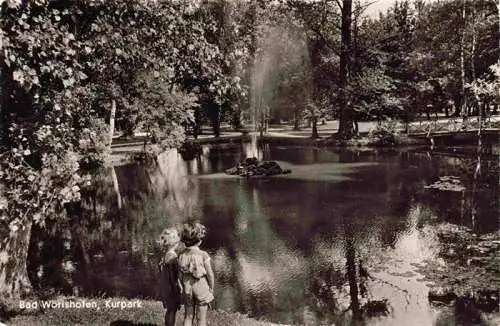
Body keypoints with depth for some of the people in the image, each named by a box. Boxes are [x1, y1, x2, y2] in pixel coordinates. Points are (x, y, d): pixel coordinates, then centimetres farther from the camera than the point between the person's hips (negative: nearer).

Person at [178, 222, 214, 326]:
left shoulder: (182, 255, -6)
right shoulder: (203, 255, -17)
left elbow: (180, 275, 0)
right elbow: (210, 274, -11)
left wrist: (184, 287, 14)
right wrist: (211, 288, 4)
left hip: (187, 289, 4)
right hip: (201, 287, -4)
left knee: (188, 317, 17)